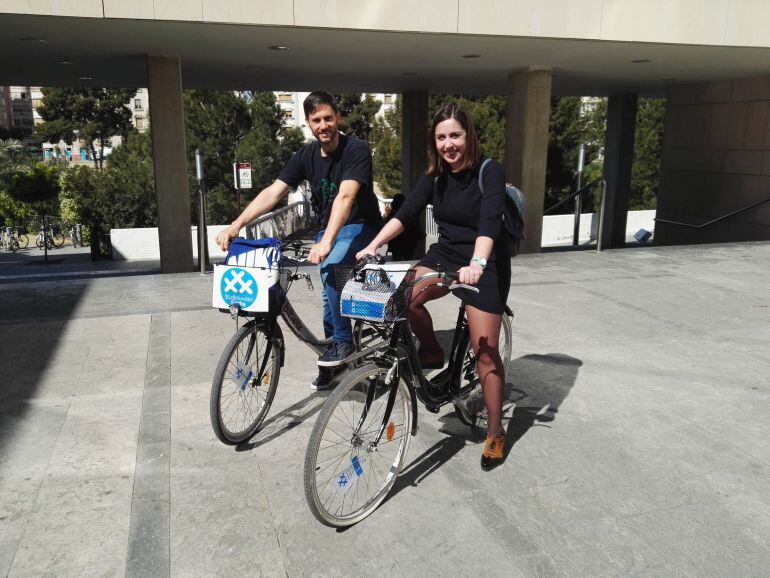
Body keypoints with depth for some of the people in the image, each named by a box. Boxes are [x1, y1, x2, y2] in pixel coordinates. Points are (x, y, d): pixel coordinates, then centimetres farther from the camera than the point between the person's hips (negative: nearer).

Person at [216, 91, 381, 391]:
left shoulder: (356, 150, -18)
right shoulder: (306, 156, -2)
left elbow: (345, 196, -32)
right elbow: (272, 192, -11)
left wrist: (326, 242, -45)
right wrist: (236, 225, -24)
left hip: (359, 226, -6)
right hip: (327, 229, 6)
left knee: (330, 269, -31)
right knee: (330, 291, 7)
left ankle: (343, 342, -13)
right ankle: (329, 365, 22)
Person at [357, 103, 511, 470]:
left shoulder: (490, 172, -16)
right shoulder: (435, 176, 1)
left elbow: (489, 223, -30)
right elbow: (406, 213, -8)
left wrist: (476, 265, -47)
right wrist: (373, 245, -21)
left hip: (484, 265, -5)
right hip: (444, 254, 5)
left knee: (485, 351, -5)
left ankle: (495, 433, 11)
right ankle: (432, 352, 3)